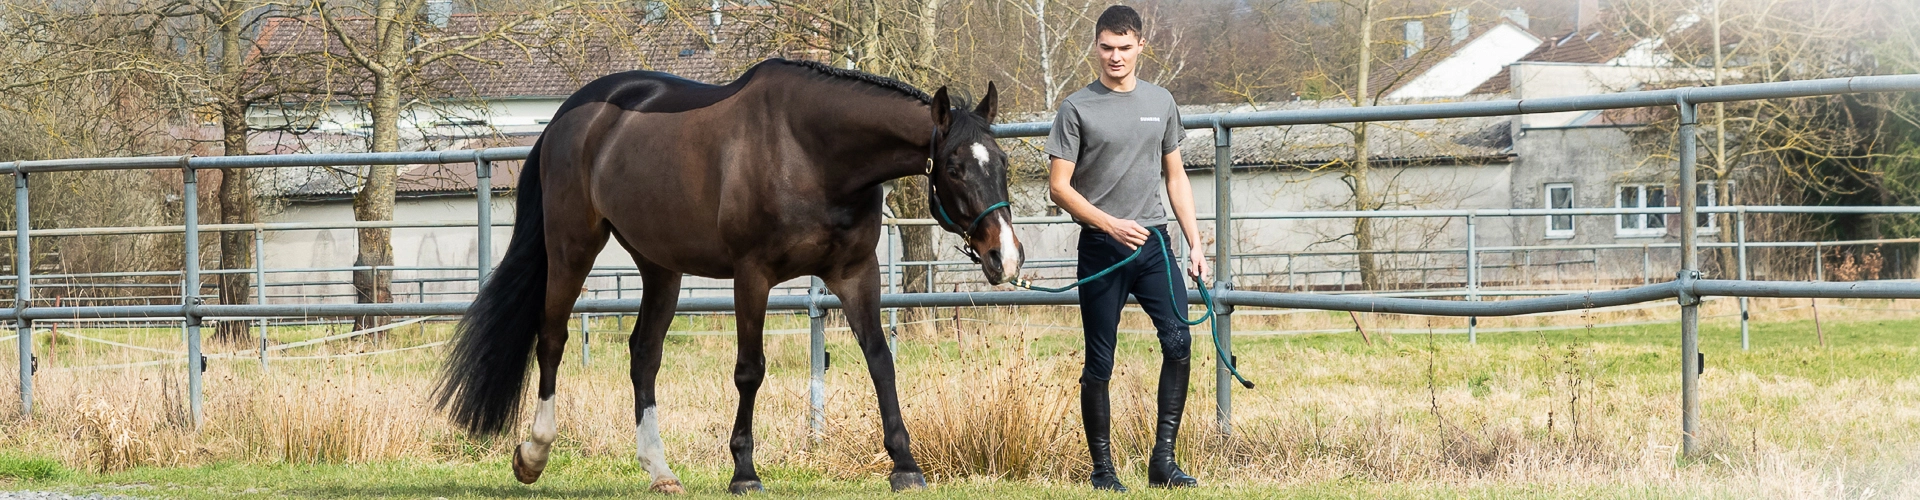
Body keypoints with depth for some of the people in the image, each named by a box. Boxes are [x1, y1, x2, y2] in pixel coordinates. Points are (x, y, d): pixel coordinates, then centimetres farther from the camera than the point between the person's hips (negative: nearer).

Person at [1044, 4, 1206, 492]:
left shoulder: (1161, 102, 11)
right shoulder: (1077, 109, -1)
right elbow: (1059, 186, -4)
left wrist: (1195, 244, 9)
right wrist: (1111, 225, -15)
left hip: (1154, 242, 3)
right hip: (1102, 248, -3)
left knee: (1178, 341, -13)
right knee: (1099, 364, 1)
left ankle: (1163, 460, -7)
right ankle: (1102, 468, 10)